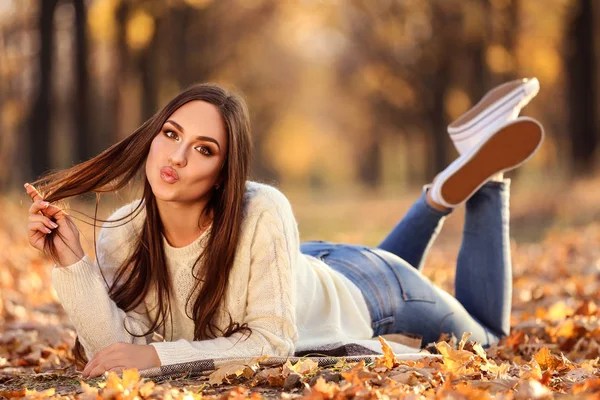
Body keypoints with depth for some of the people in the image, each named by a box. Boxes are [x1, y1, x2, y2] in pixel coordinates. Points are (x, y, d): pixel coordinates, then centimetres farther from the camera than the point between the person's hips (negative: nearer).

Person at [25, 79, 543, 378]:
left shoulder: (262, 213, -42)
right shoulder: (121, 234, -29)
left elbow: (274, 342, -39)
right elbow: (118, 351, -34)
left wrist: (157, 355, -46)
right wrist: (70, 264, -45)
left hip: (361, 295, -4)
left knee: (486, 335, 25)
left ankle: (485, 177, 26)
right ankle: (443, 196, 35)